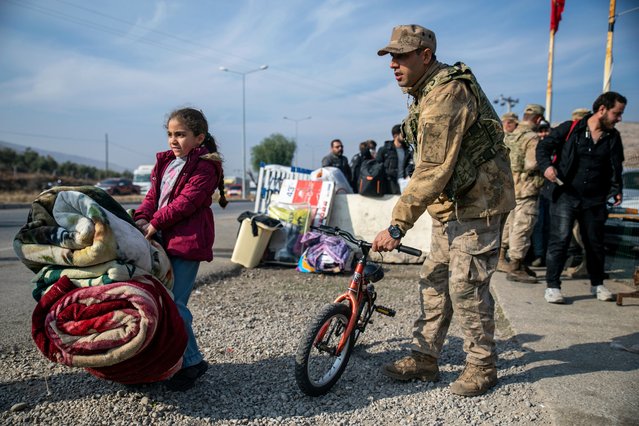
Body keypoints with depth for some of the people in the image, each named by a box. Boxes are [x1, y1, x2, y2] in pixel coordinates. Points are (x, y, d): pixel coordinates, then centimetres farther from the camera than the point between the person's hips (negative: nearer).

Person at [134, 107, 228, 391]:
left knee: (174, 303, -8)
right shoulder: (166, 162, 18)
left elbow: (186, 201, -16)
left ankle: (191, 361, 10)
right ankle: (190, 358, 26)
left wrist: (155, 222, -14)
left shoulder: (204, 167, -7)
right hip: (164, 240, 9)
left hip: (188, 241, -8)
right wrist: (141, 218, -5)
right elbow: (153, 194, 13)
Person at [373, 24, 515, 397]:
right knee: (434, 280, 10)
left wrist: (396, 227, -30)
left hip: (478, 202, -10)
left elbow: (433, 170, -29)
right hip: (451, 204, 10)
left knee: (466, 286, -4)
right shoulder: (427, 91, 11)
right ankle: (425, 358, 21)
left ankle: (483, 367, 15)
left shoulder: (447, 93, -22)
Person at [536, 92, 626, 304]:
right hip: (564, 196, -4)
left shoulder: (613, 137, 9)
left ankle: (597, 284, 34)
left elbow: (615, 167, 9)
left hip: (594, 200, 5)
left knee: (595, 242, 14)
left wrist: (616, 189, -8)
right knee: (560, 240, -10)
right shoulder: (570, 129, -4)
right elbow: (544, 146, 0)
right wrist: (547, 165, -19)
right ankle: (552, 286, -1)